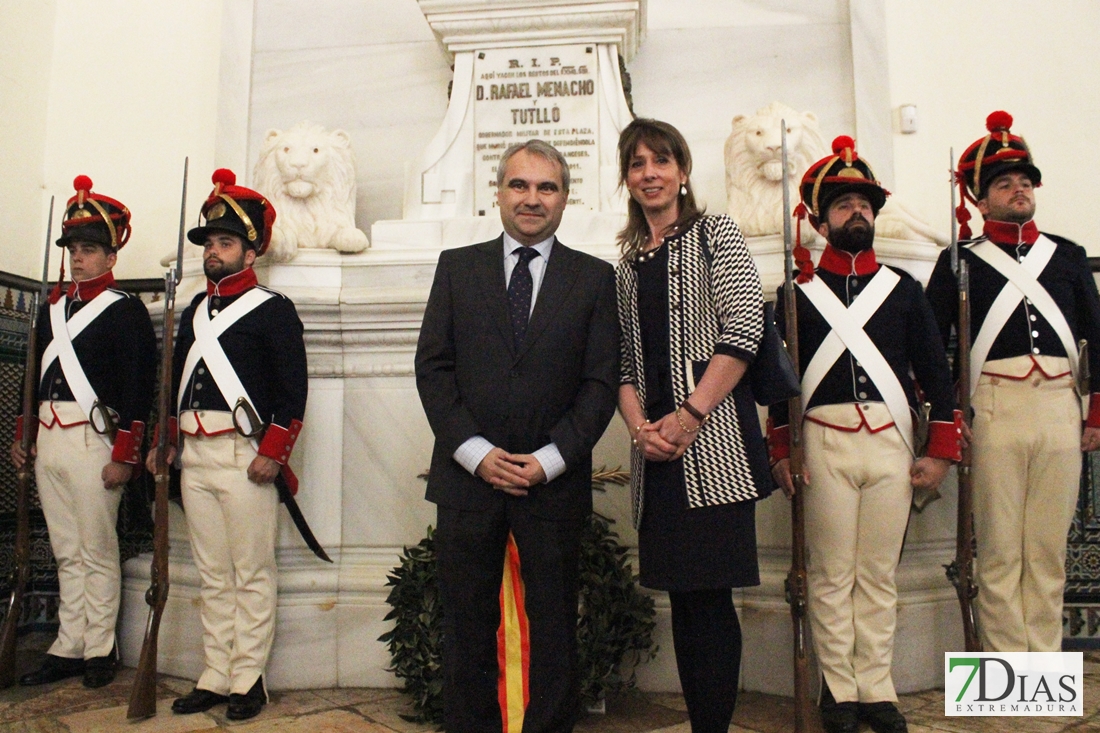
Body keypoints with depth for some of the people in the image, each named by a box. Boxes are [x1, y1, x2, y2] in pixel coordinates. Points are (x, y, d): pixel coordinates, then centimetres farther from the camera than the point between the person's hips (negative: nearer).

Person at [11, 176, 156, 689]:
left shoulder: (125, 310, -7)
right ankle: (69, 647, 23)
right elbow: (37, 377, 21)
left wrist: (124, 456, -15)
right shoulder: (52, 307, 16)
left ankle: (100, 650, 15)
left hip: (92, 441, -7)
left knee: (97, 552, 3)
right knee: (66, 552, 13)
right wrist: (23, 437, 18)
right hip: (48, 441, 7)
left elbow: (137, 389, -12)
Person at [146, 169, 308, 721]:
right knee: (212, 575, 13)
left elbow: (293, 389, -9)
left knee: (252, 574, 2)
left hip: (245, 456, -7)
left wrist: (273, 453, -15)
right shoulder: (194, 310, 18)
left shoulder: (273, 309, -3)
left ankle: (248, 680, 13)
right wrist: (164, 442, 15)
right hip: (194, 456, 7)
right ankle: (216, 677, 22)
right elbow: (176, 380, 23)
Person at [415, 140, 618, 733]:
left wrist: (548, 460, -10)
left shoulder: (595, 278, 6)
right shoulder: (456, 267, 8)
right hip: (468, 476, 1)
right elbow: (432, 368, 2)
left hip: (554, 480, 0)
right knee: (467, 629, 10)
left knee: (553, 628, 10)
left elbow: (601, 383, 0)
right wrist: (476, 452, -9)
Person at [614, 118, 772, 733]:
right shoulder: (630, 261, 18)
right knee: (681, 592, 10)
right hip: (658, 448, 5)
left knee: (709, 591, -4)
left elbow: (745, 327, -9)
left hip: (712, 435, -5)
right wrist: (639, 424, -5)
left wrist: (689, 416, -15)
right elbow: (623, 359, 14)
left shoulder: (716, 234, 3)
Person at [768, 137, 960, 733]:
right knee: (831, 576, 4)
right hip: (824, 443, -2)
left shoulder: (903, 288, 12)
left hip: (891, 443, 2)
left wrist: (940, 452, 5)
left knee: (879, 575, 9)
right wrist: (781, 453, 0)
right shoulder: (797, 293, 6)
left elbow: (936, 372, 11)